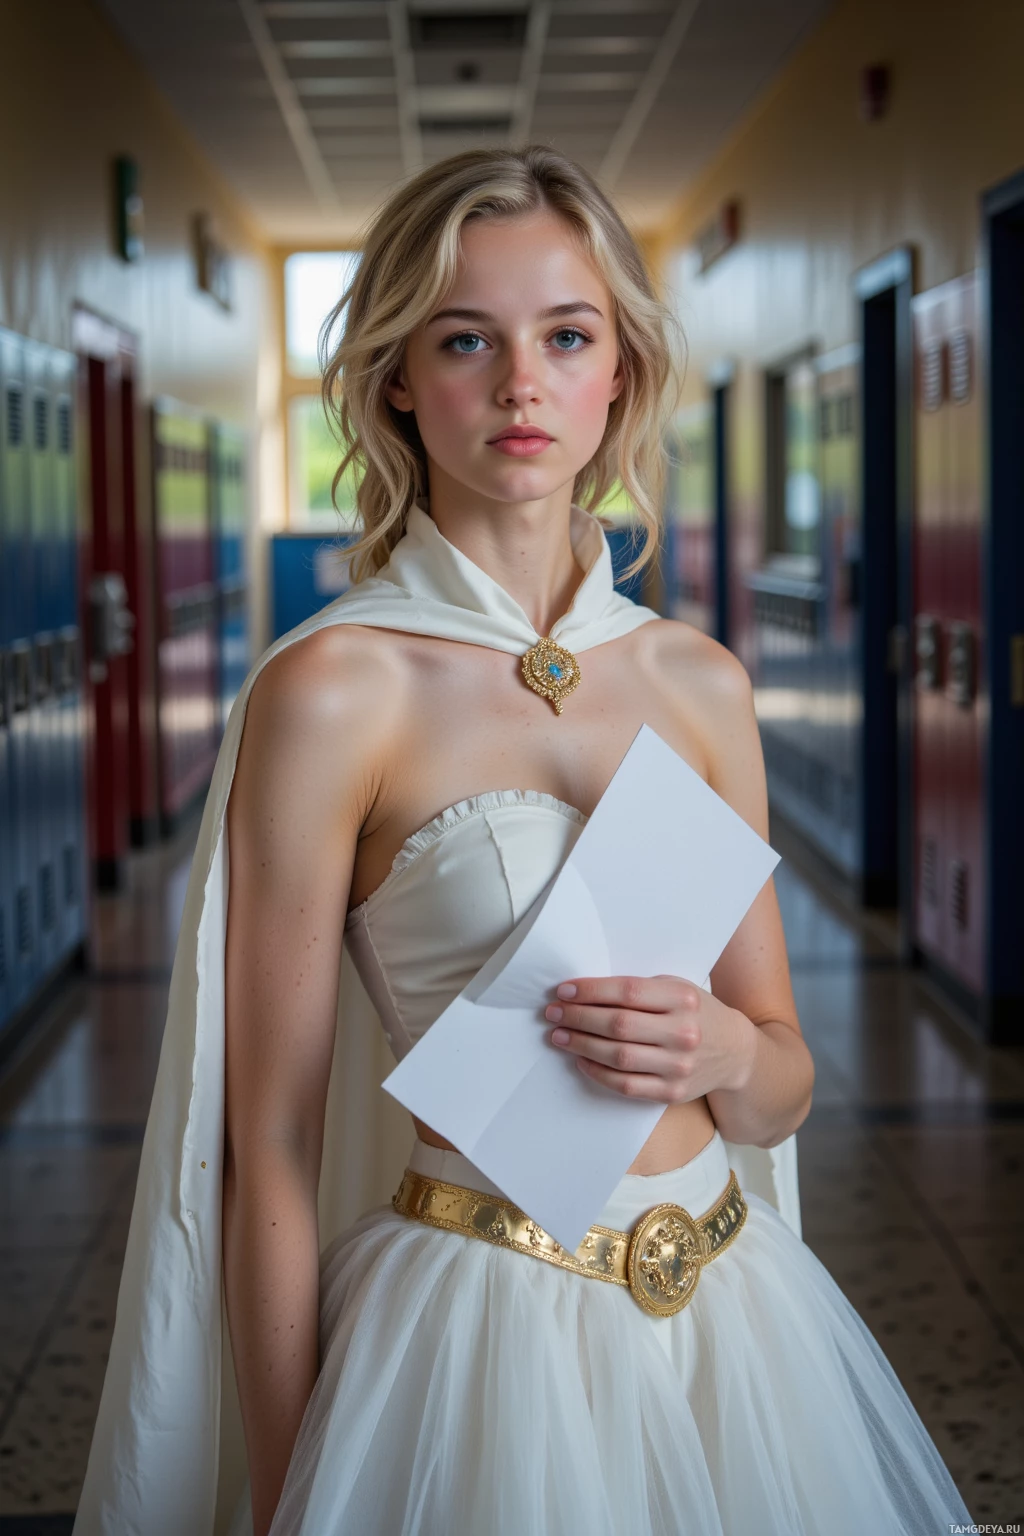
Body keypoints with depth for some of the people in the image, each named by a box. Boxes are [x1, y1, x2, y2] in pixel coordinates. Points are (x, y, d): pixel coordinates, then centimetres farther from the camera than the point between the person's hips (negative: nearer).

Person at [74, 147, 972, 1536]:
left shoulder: (700, 681, 2)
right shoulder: (332, 691, -12)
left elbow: (782, 1089, 10)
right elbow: (271, 1152, -11)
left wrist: (726, 1049, -13)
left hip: (732, 1319, 5)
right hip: (475, 1344, -5)